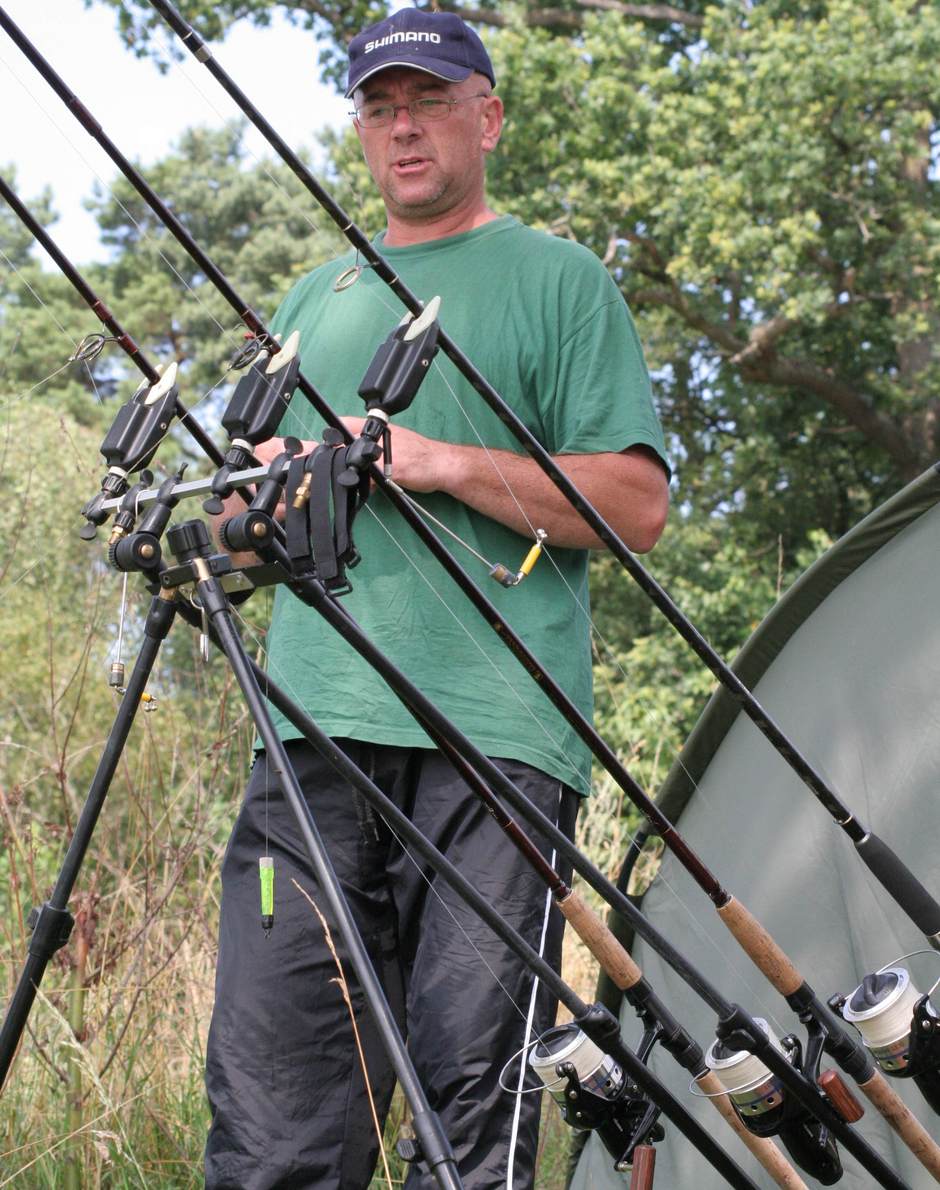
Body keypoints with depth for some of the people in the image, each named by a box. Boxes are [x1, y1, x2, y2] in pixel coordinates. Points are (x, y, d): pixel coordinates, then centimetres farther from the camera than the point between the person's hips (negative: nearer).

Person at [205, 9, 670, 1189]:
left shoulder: (557, 277, 11)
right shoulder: (315, 299, 27)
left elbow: (635, 504, 2)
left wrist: (442, 463, -8)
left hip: (497, 728, -4)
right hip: (314, 725, 4)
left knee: (475, 1095, -9)